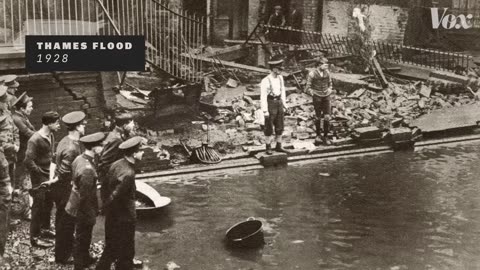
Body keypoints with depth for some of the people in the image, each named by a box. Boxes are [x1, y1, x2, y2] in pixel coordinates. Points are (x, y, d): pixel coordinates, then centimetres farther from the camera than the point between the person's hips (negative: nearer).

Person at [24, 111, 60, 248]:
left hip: (49, 176, 8)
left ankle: (45, 229, 39)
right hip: (39, 180, -8)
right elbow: (29, 162, -22)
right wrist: (43, 173, -18)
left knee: (48, 204, 20)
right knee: (39, 207, 2)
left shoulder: (50, 136, 4)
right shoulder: (35, 140, -22)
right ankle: (35, 238, 14)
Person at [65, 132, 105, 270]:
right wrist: (91, 215, -17)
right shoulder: (87, 170, -33)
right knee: (82, 239, 10)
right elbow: (86, 196, -28)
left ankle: (86, 258, 47)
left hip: (77, 206, 9)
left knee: (83, 237, 28)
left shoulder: (79, 158, -5)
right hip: (84, 211, -9)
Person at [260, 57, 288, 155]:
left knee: (280, 126, 10)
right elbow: (263, 96, -16)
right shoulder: (266, 81, -18)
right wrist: (265, 111, -18)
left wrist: (284, 105, 13)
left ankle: (278, 146, 22)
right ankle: (268, 148, 14)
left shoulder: (280, 78, 3)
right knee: (269, 128, 2)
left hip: (278, 103, 6)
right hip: (270, 104, -6)